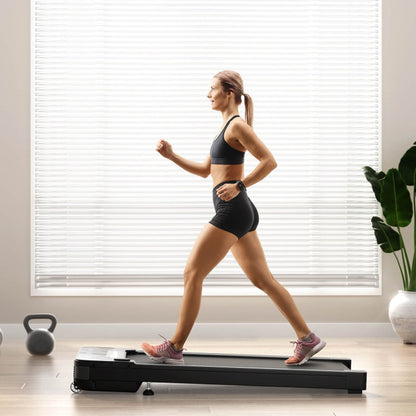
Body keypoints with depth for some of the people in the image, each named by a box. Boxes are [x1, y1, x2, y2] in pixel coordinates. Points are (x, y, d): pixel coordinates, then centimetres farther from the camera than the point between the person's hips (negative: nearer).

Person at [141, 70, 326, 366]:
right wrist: (171, 156, 17)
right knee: (262, 278, 10)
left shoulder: (237, 125, -9)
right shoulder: (228, 126, 20)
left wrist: (238, 185, -20)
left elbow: (269, 161, -17)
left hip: (232, 211, -10)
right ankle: (308, 339, 11)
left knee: (193, 273, -5)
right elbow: (205, 170, 25)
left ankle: (175, 348, 1)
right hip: (241, 212, 10)